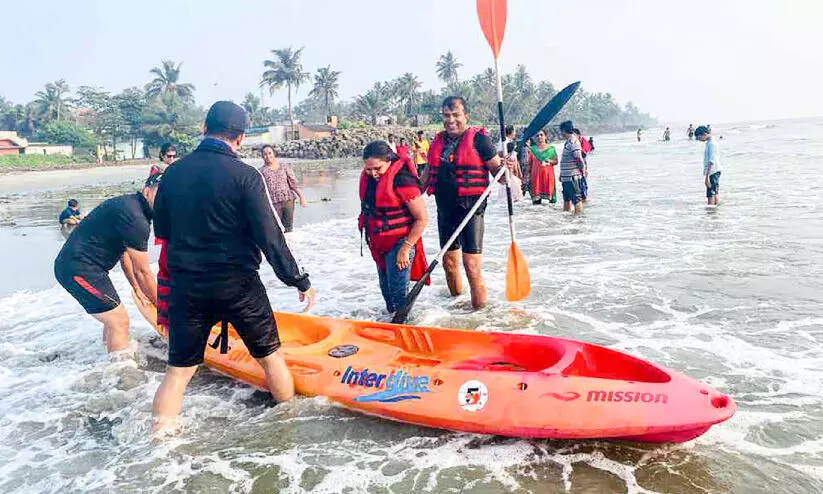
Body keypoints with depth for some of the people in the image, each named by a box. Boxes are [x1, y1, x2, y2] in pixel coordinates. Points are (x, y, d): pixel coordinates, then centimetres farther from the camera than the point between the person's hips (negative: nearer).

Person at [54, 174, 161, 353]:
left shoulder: (128, 205, 10)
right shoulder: (135, 218, -22)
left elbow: (124, 252, 19)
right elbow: (142, 271, -16)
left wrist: (137, 289, 24)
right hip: (79, 269, -11)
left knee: (114, 319, 19)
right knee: (119, 321, -8)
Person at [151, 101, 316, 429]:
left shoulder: (173, 172, 2)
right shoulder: (245, 175, -12)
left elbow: (161, 230, 13)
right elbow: (269, 237, -15)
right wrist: (299, 281, -6)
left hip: (186, 287, 4)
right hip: (238, 285, -3)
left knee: (179, 369, 14)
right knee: (270, 357, 15)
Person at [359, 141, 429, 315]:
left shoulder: (402, 180, -23)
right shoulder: (368, 177, 0)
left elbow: (422, 219, -21)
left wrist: (405, 248, -21)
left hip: (399, 242, -8)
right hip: (378, 242, 8)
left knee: (398, 293, -6)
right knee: (386, 289, 20)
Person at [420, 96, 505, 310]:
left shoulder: (478, 139, -4)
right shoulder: (438, 142, 12)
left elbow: (497, 171, -5)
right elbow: (428, 172, 22)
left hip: (471, 207, -6)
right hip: (445, 208, 6)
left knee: (472, 264, -9)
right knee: (449, 262, 14)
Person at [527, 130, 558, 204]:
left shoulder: (551, 148, 8)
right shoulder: (532, 149, 9)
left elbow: (556, 161, 8)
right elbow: (529, 163, 9)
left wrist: (549, 161, -11)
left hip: (548, 174, 0)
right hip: (536, 175, 0)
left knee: (549, 189, -6)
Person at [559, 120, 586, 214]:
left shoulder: (573, 142, -16)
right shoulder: (568, 142, 14)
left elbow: (579, 159, -20)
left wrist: (582, 170, -5)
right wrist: (561, 174, 20)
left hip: (572, 176, -10)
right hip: (566, 176, 10)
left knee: (576, 198, -5)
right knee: (567, 198, 19)